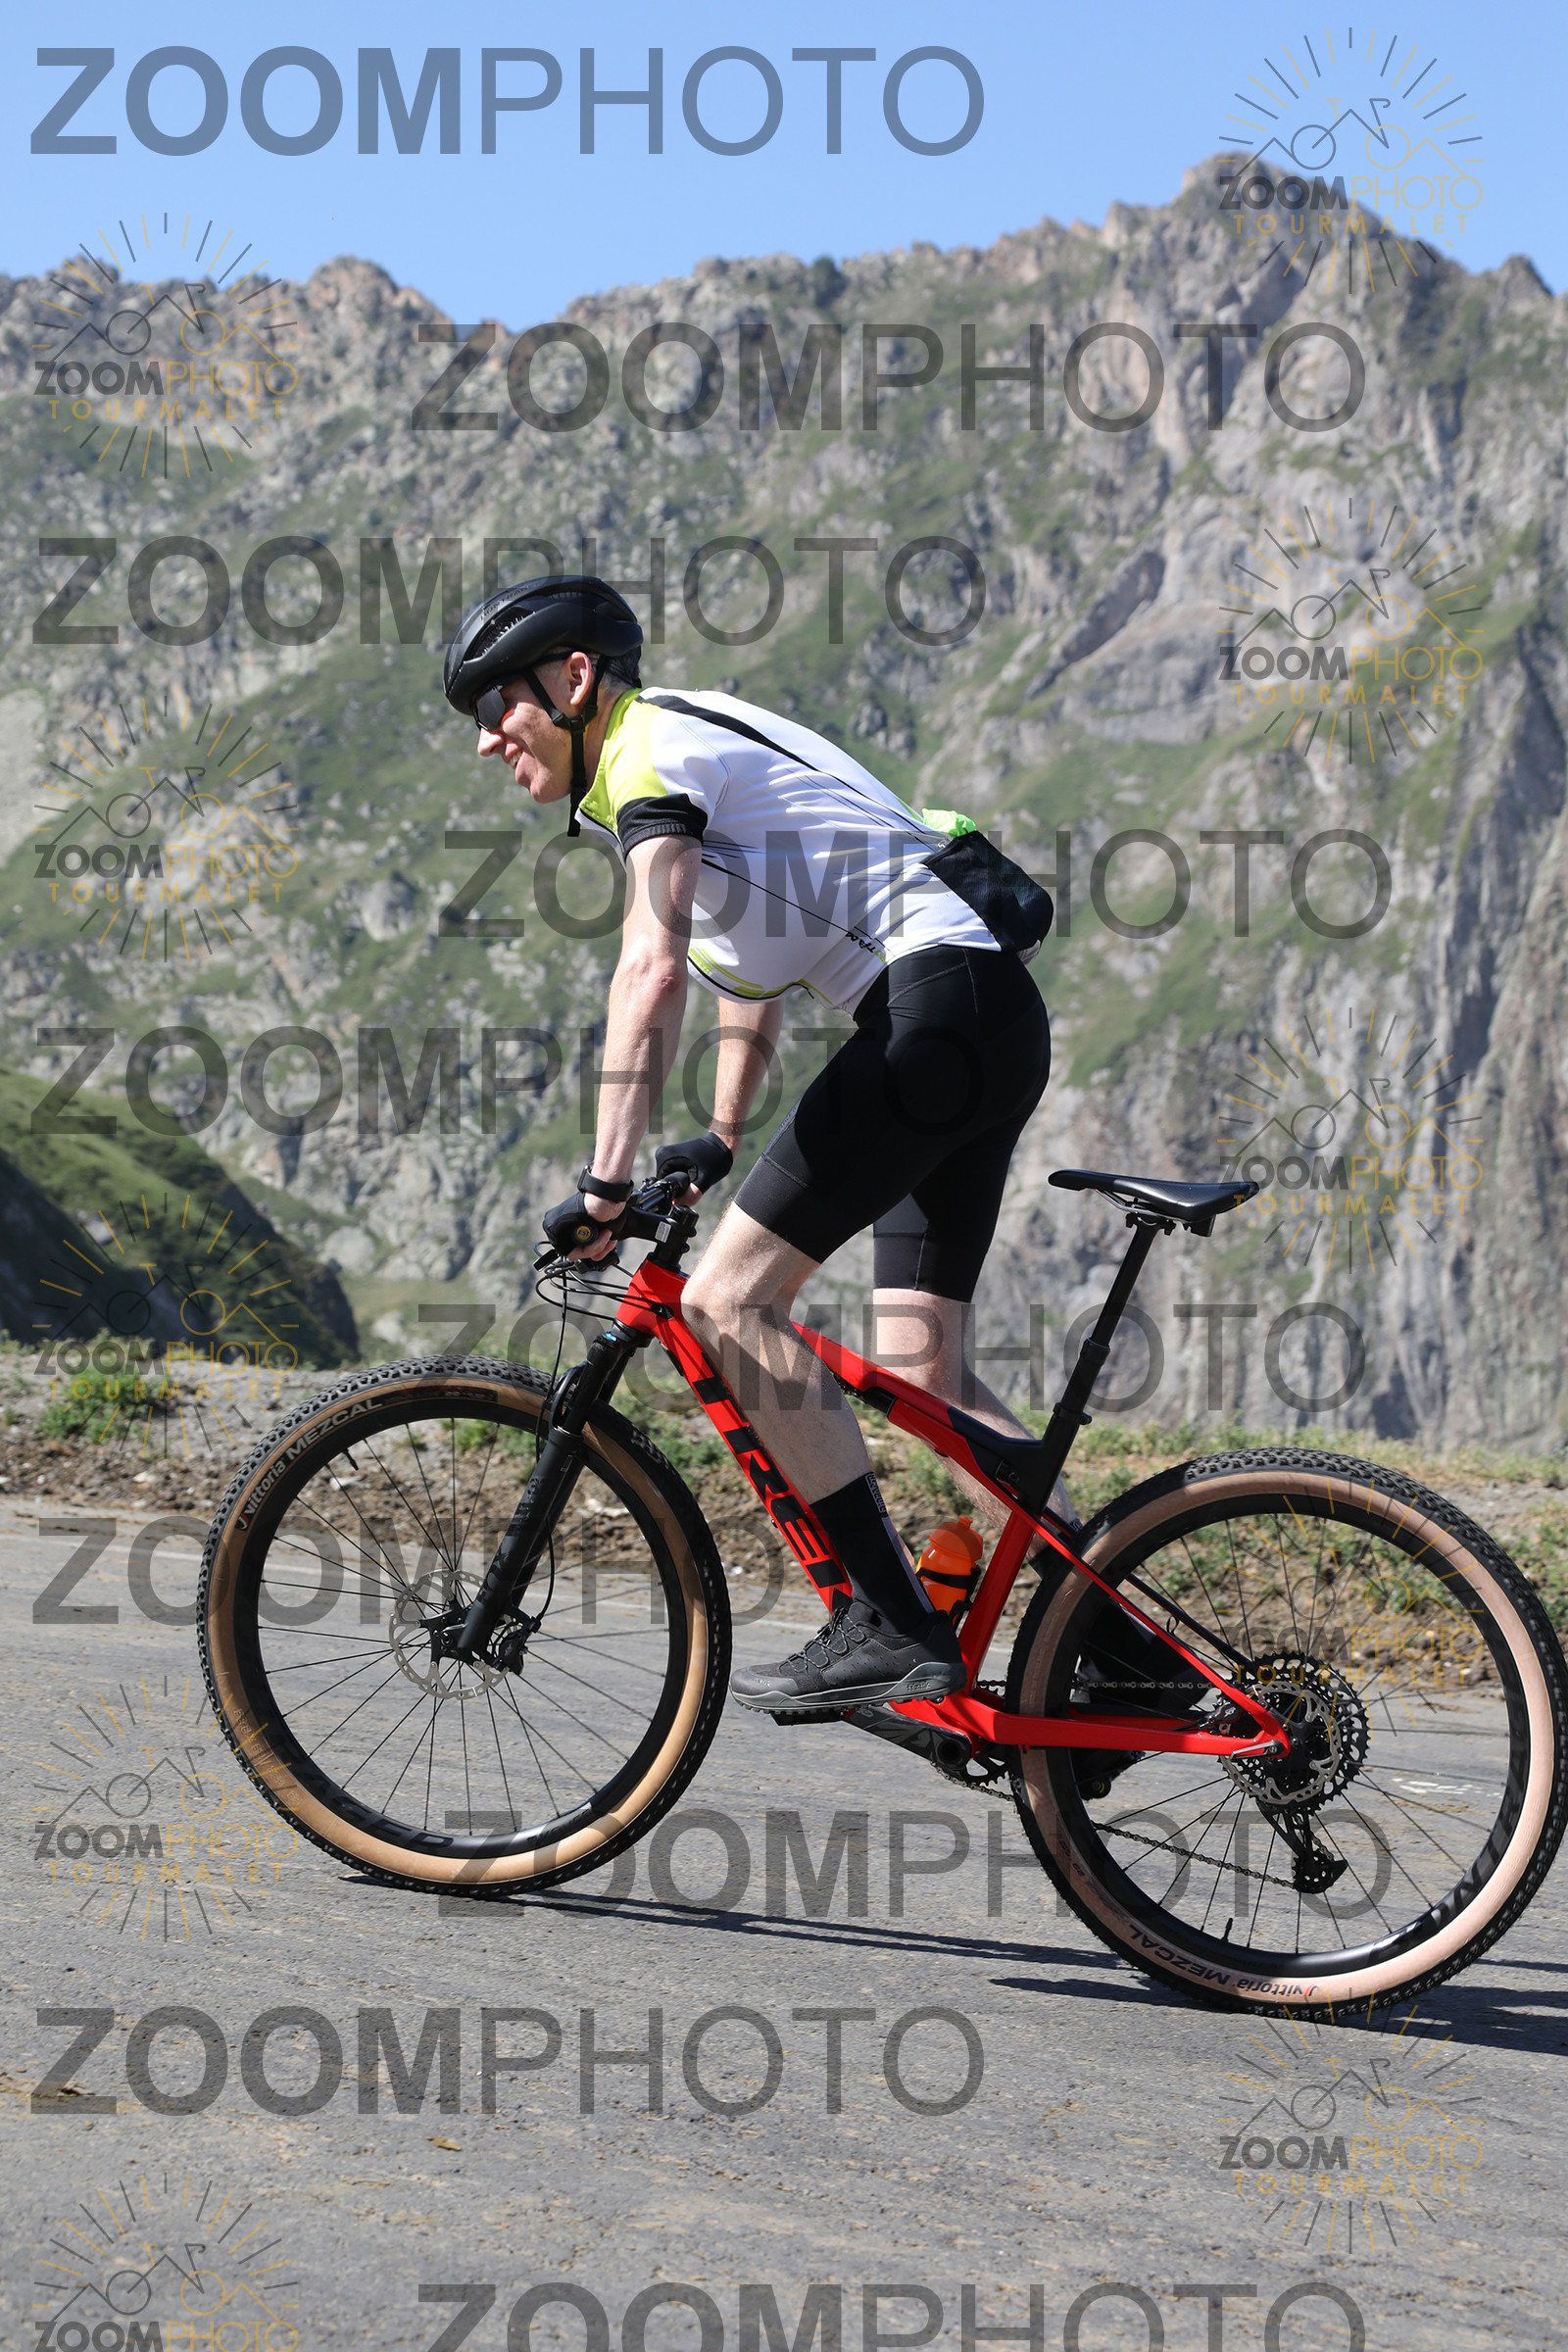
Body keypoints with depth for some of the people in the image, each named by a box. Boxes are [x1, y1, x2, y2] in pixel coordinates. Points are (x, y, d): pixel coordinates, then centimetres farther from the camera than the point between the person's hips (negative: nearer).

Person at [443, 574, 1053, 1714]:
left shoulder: (654, 749, -5)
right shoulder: (700, 750, 26)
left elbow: (654, 968, -20)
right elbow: (753, 973, 37)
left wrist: (608, 1176, -24)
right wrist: (720, 1145, 42)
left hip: (937, 1002, -10)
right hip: (1000, 1020, 10)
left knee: (731, 1296, -12)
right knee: (921, 1370, 9)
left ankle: (889, 1625, -15)